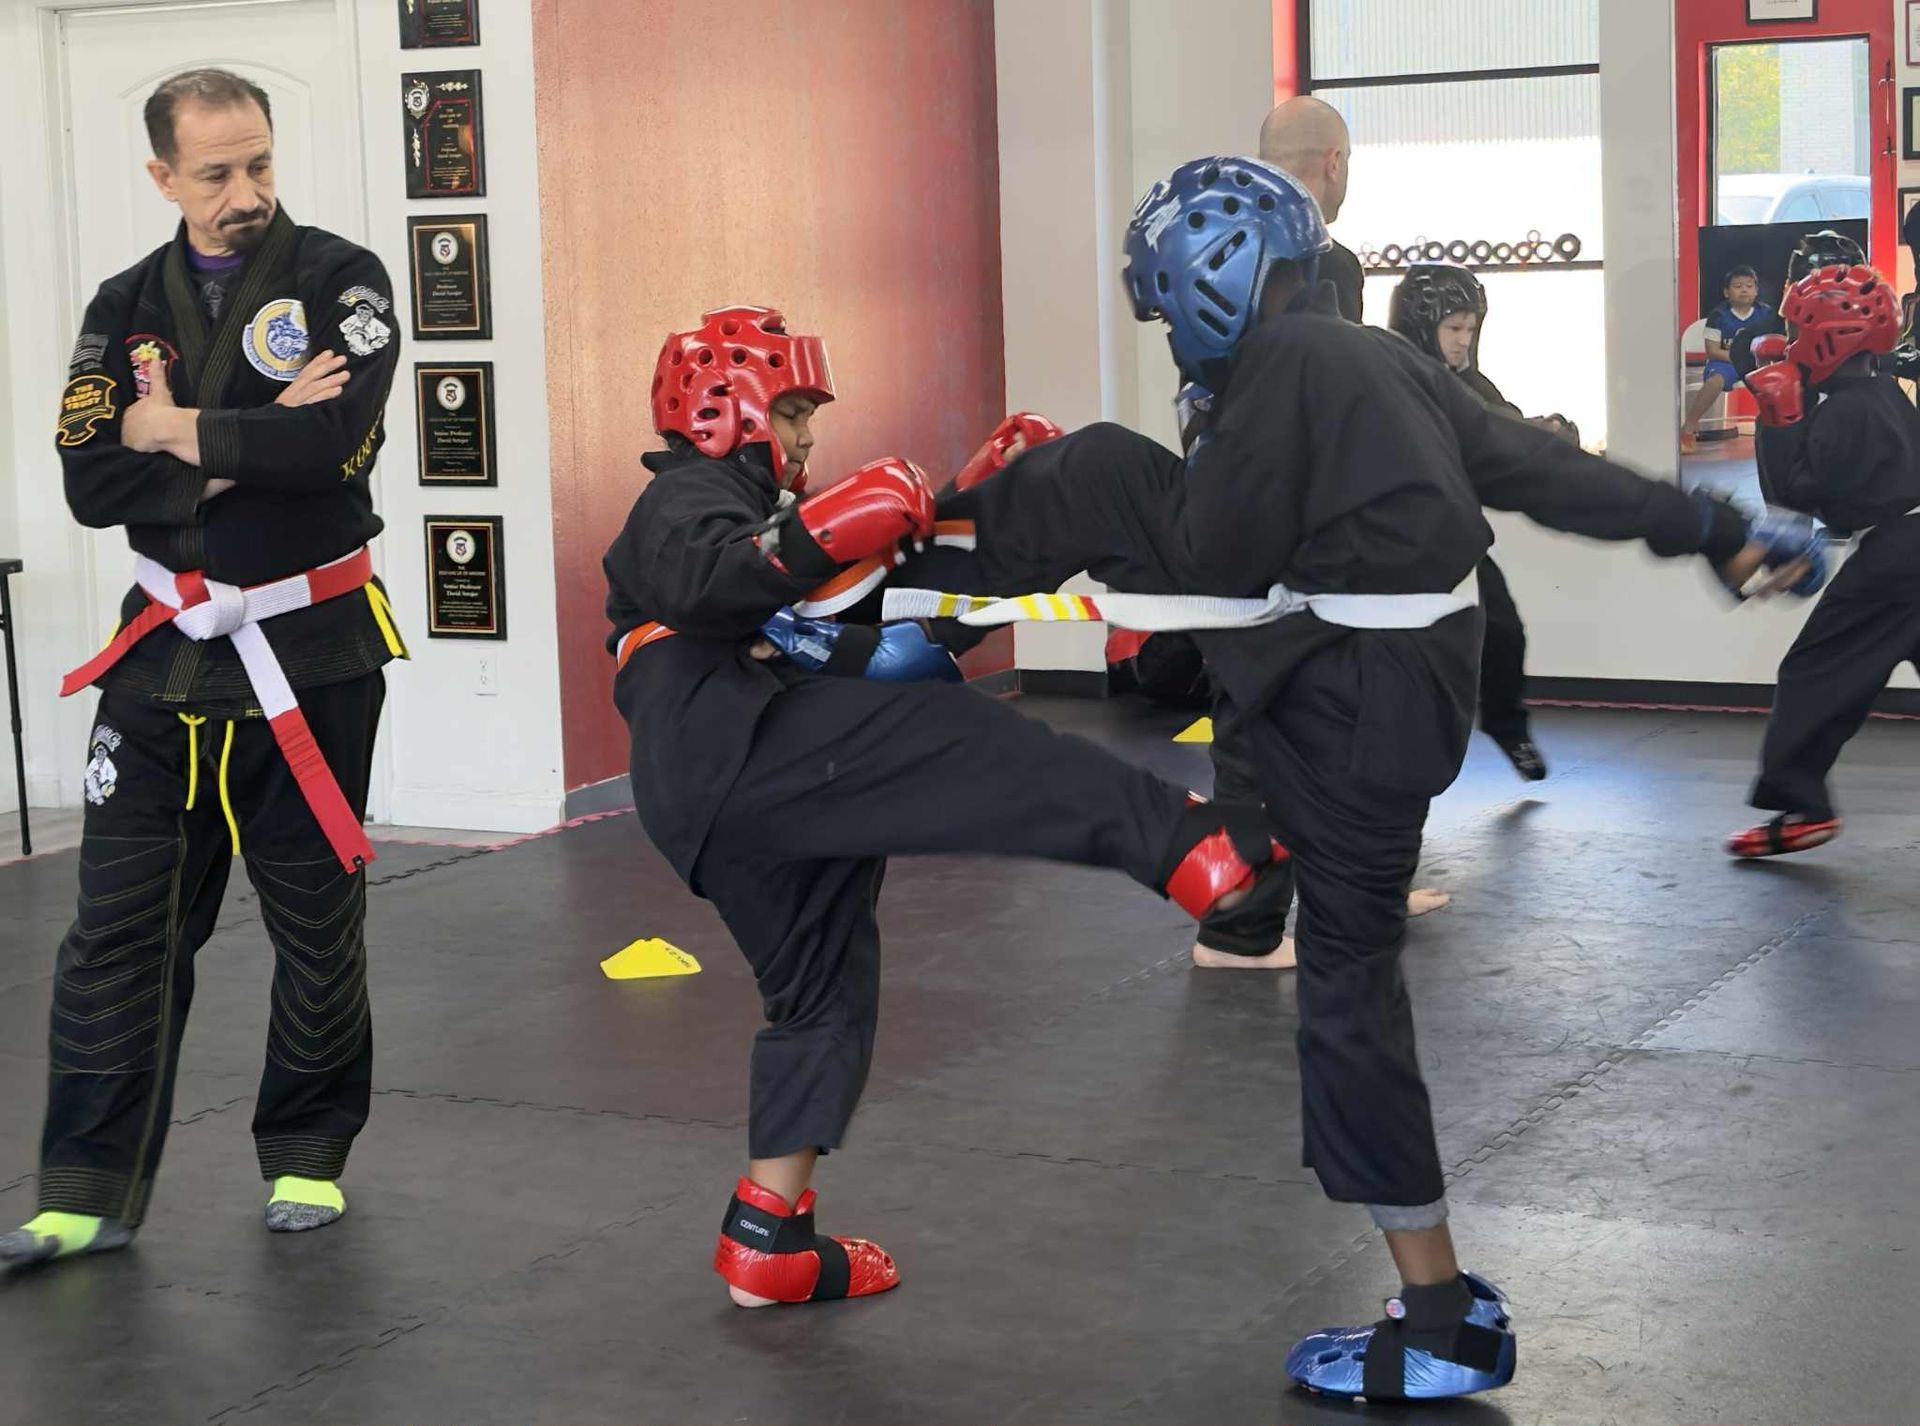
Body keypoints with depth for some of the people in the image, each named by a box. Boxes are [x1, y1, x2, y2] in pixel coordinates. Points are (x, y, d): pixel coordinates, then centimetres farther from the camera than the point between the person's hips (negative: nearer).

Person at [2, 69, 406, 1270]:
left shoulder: (339, 281, -5)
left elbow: (334, 443, -22)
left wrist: (175, 431, -12)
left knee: (318, 923, 8)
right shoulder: (129, 307, 6)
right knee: (120, 926, 0)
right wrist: (247, 448, -17)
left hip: (311, 654, -3)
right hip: (168, 651, 3)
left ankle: (309, 1156, 25)